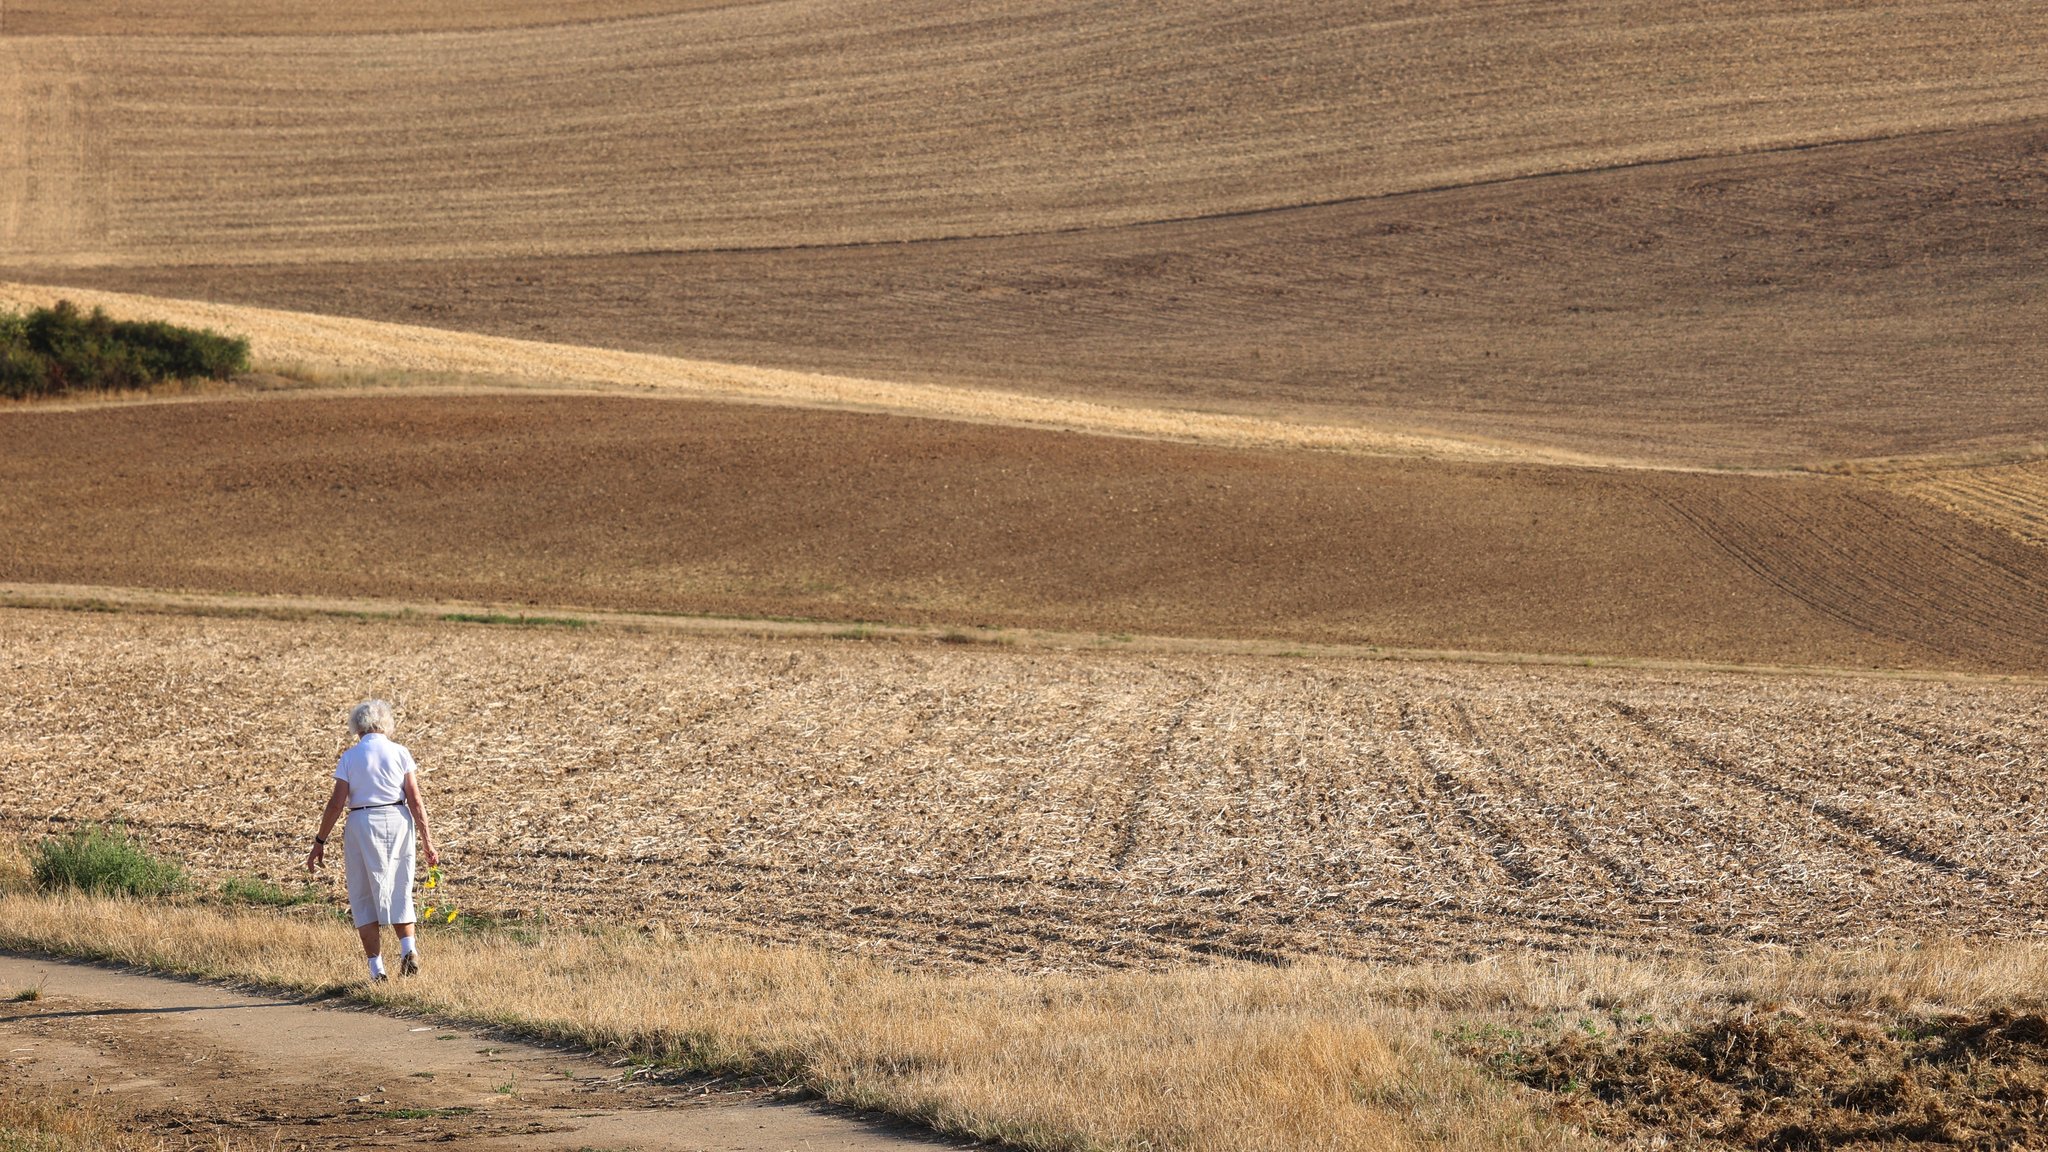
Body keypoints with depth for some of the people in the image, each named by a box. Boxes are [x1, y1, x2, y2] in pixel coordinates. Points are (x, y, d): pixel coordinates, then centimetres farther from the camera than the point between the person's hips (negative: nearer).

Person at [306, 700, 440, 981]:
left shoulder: (350, 758, -1)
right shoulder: (400, 753, 1)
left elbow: (336, 804, -5)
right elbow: (415, 800, -3)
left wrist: (319, 842, 2)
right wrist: (427, 839, 1)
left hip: (362, 824, -1)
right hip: (398, 821, 1)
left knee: (364, 897, 7)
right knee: (399, 892, 15)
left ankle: (376, 968, 1)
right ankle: (409, 948, -7)